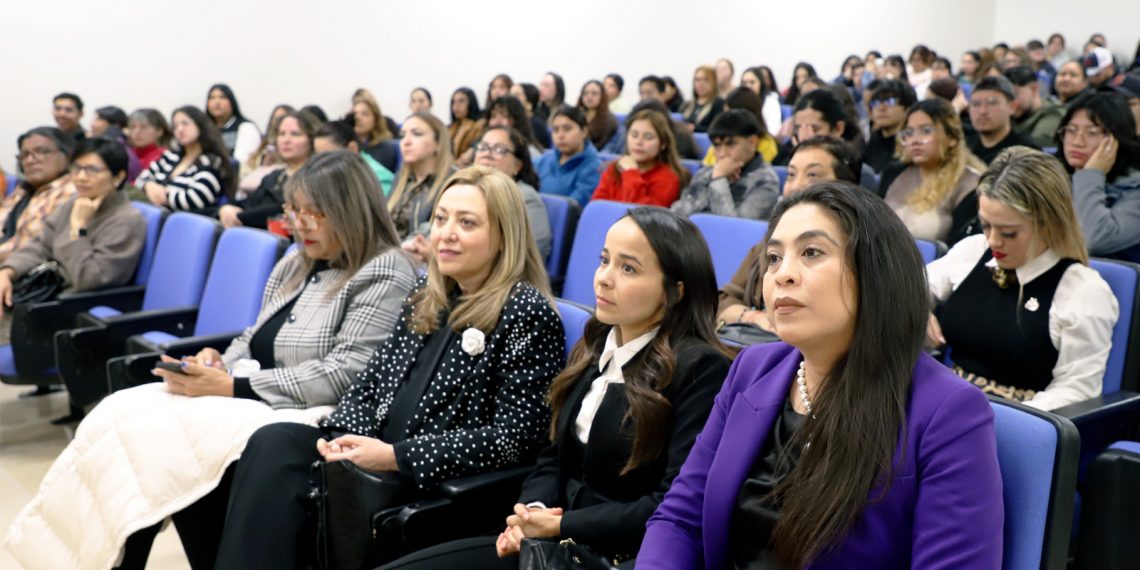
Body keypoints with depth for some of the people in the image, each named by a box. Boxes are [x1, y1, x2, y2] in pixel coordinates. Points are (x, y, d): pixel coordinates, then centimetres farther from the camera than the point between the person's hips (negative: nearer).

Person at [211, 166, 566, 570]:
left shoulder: (528, 313, -8)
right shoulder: (425, 297, 15)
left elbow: (513, 439, -14)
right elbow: (371, 383, 15)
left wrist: (395, 457, -18)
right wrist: (341, 437, -8)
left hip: (447, 485, -7)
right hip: (379, 455, 7)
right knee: (274, 443, -19)